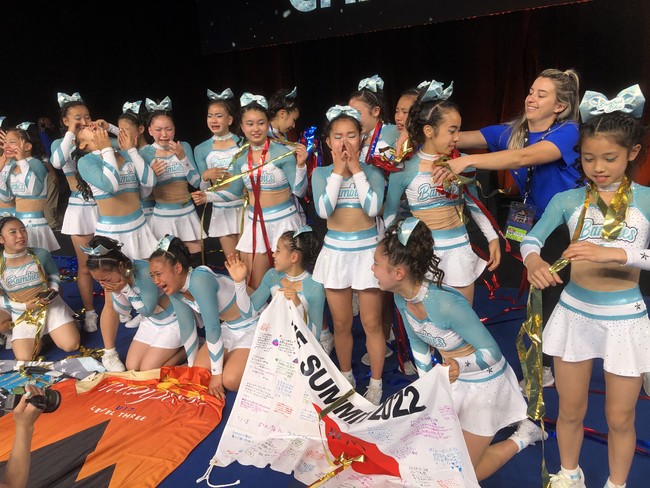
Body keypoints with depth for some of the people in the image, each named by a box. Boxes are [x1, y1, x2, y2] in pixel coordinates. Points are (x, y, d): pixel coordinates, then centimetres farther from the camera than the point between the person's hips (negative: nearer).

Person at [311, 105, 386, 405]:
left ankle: (376, 383, 21)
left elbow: (373, 208, -18)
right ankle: (346, 377, 33)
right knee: (341, 324, 13)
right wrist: (338, 170, -13)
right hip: (335, 252, 2)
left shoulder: (372, 172, -1)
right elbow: (323, 210, -16)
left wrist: (357, 169, -14)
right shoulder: (321, 173, 0)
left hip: (368, 250, -1)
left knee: (372, 323, 5)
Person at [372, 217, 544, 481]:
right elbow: (418, 344, 3)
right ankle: (477, 423, 36)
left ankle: (523, 435, 22)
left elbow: (492, 353, -28)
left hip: (484, 381, -7)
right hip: (453, 379, 7)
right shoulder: (402, 297, -14)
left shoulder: (447, 303, -38)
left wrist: (460, 365, -44)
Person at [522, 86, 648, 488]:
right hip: (573, 313, 2)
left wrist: (614, 253, -37)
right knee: (571, 411, 17)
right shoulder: (567, 201, -3)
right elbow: (532, 239, -4)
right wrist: (534, 261, -26)